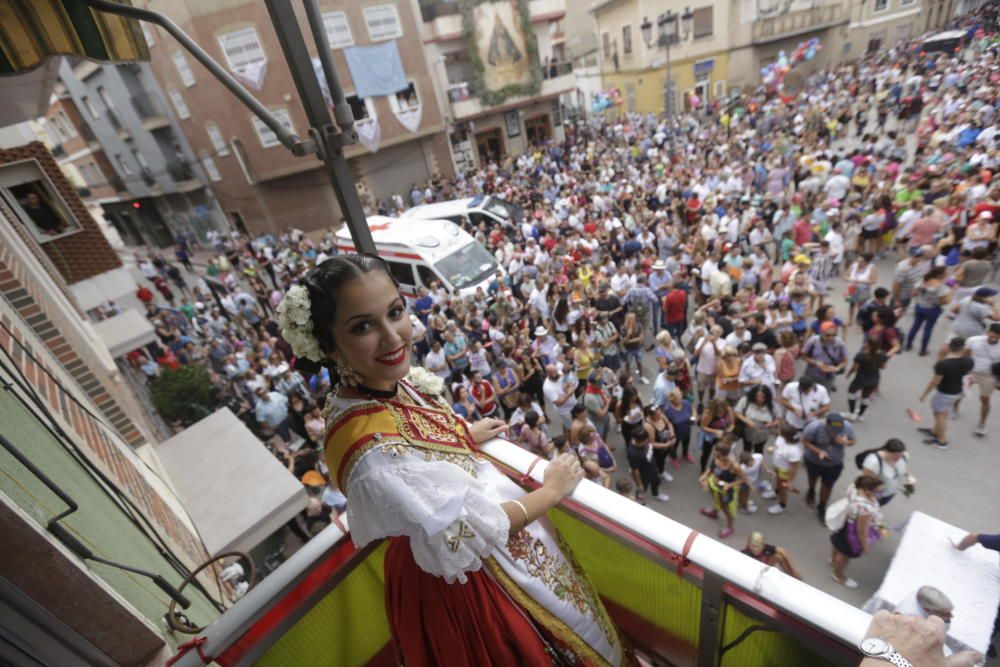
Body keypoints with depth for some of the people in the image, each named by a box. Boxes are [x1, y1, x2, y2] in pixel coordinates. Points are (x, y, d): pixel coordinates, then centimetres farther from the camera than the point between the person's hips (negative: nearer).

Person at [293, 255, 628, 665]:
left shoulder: (388, 382, -15)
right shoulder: (371, 452, -40)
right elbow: (468, 535, -28)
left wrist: (465, 435, 7)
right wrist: (553, 490, -16)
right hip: (460, 580, -7)